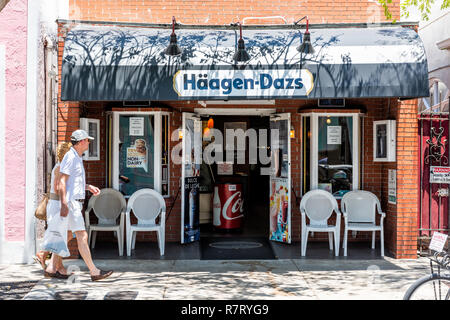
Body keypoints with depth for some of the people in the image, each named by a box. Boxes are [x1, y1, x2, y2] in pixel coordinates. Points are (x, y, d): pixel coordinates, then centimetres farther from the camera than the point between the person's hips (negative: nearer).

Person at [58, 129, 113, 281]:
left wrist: (89, 187, 17)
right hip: (70, 202, -10)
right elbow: (62, 181, -19)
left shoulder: (77, 158, 19)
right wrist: (64, 204, -26)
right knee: (82, 236, -11)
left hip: (76, 202, 10)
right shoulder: (70, 157, -12)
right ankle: (94, 271, -12)